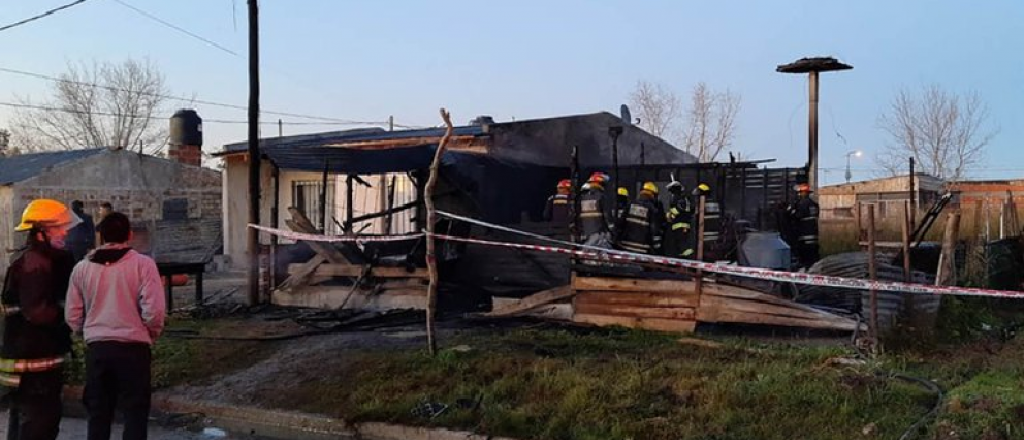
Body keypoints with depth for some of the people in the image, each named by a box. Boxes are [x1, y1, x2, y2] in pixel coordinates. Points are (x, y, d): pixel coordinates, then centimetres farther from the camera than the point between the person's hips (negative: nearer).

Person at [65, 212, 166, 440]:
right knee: (135, 413, 5)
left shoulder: (82, 268, 5)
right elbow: (154, 311, -13)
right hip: (133, 348, -4)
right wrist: (149, 336, 6)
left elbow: (72, 315, 9)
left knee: (98, 413, 15)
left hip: (96, 348, 4)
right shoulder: (142, 264, -9)